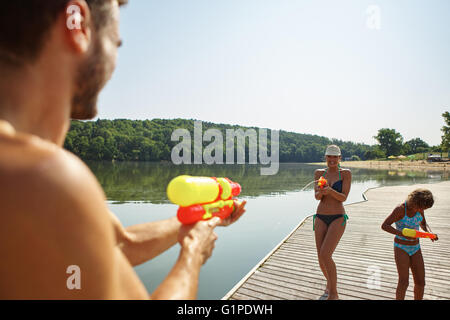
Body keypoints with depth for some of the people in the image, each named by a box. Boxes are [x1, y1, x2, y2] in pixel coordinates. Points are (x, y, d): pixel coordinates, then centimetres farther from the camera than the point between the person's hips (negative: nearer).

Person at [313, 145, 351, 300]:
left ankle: (334, 293, 5)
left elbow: (343, 197, -10)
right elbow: (317, 196, -1)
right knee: (321, 258, 6)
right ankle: (329, 283, 37)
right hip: (321, 218, 3)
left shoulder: (346, 173, -2)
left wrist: (330, 190, -29)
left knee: (325, 255, -16)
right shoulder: (319, 173, 6)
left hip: (338, 218, -3)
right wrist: (321, 191, -25)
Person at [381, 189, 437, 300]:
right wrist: (403, 234, -35)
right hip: (401, 248, -6)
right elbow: (384, 226, -25)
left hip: (415, 248, 6)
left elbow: (423, 224, 15)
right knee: (404, 281, -12)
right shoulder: (400, 209, -21)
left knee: (420, 282, 8)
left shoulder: (419, 208, -3)